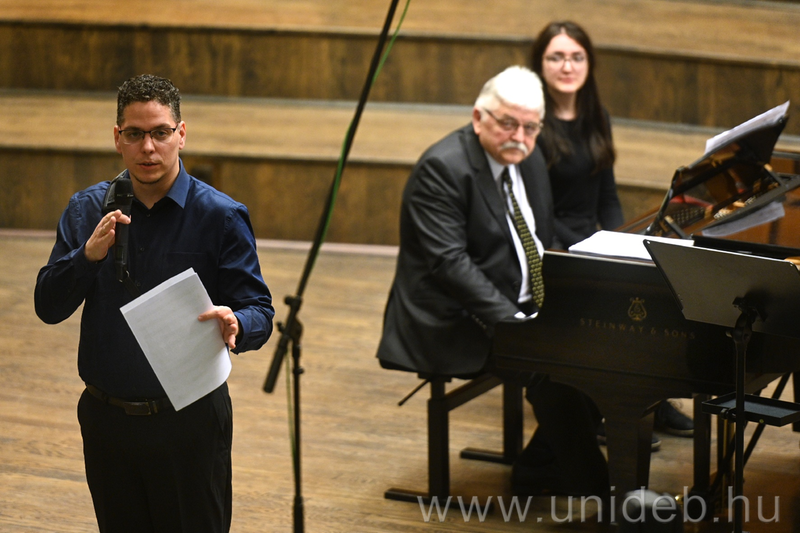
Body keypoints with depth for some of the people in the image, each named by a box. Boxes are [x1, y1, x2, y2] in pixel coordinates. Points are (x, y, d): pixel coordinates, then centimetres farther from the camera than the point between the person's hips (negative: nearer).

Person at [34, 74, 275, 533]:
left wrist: (235, 326, -34)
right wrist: (88, 255, -20)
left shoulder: (220, 216, -7)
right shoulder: (87, 210, 3)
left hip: (188, 422, -3)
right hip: (106, 420, 3)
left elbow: (260, 312, -10)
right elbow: (48, 308, -1)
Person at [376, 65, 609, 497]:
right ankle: (594, 488, -10)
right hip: (455, 324, -9)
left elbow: (543, 243, 19)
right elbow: (449, 261, -24)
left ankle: (537, 473, 5)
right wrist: (511, 321, -30)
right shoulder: (442, 168, -17)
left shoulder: (530, 162, 11)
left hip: (522, 307, 9)